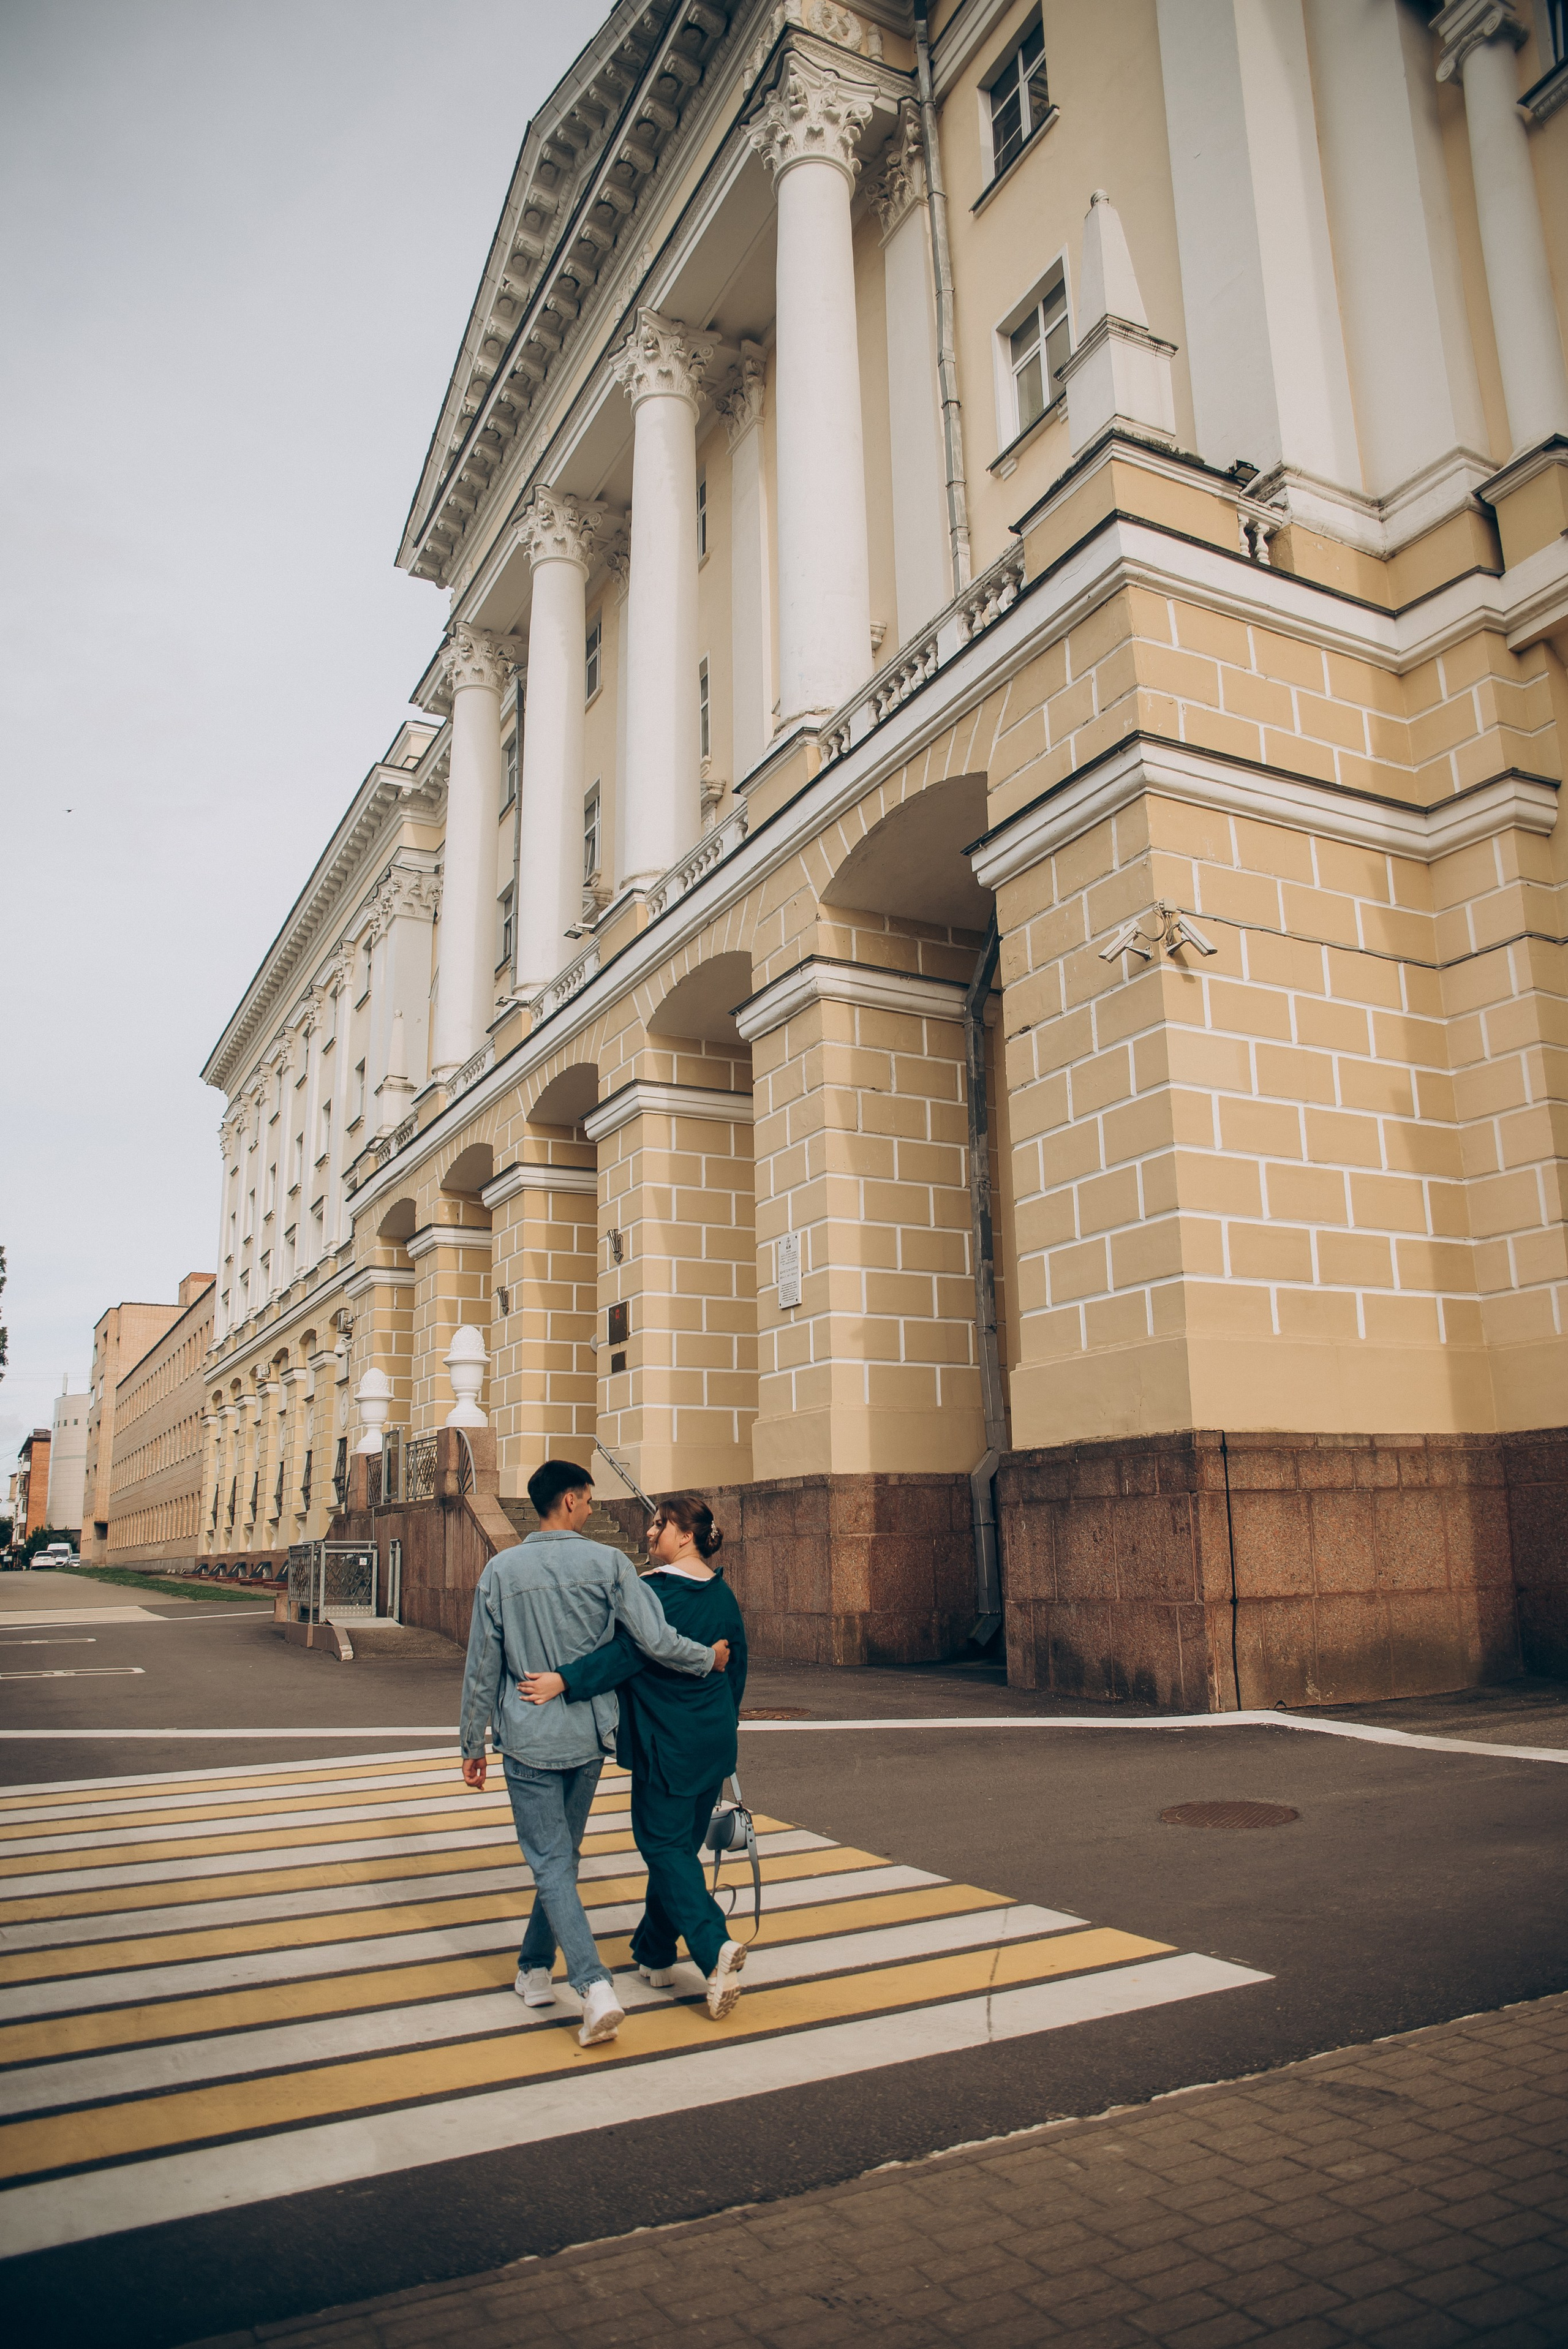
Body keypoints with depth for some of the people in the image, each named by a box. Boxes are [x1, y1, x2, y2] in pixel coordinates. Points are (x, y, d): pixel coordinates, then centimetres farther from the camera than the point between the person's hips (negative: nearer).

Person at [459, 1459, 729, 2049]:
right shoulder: (608, 1563, -8)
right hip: (589, 1737, 2)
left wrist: (473, 1745, 11)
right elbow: (656, 1640, -12)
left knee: (551, 1864, 0)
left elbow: (482, 1669, 0)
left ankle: (595, 1986, -12)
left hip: (529, 1741, -1)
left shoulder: (501, 1570, -4)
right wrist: (708, 1658, 7)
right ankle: (535, 1968, 32)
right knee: (563, 1856, 19)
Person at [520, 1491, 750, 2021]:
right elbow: (736, 1665, 14)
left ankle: (715, 1947, -13)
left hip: (667, 1745, -8)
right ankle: (655, 1956, 29)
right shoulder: (723, 1594, 7)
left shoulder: (657, 1592, -17)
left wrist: (565, 1681, -30)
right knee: (678, 1844, 17)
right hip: (715, 1740, 8)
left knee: (664, 1846, 1)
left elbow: (627, 1653, -27)